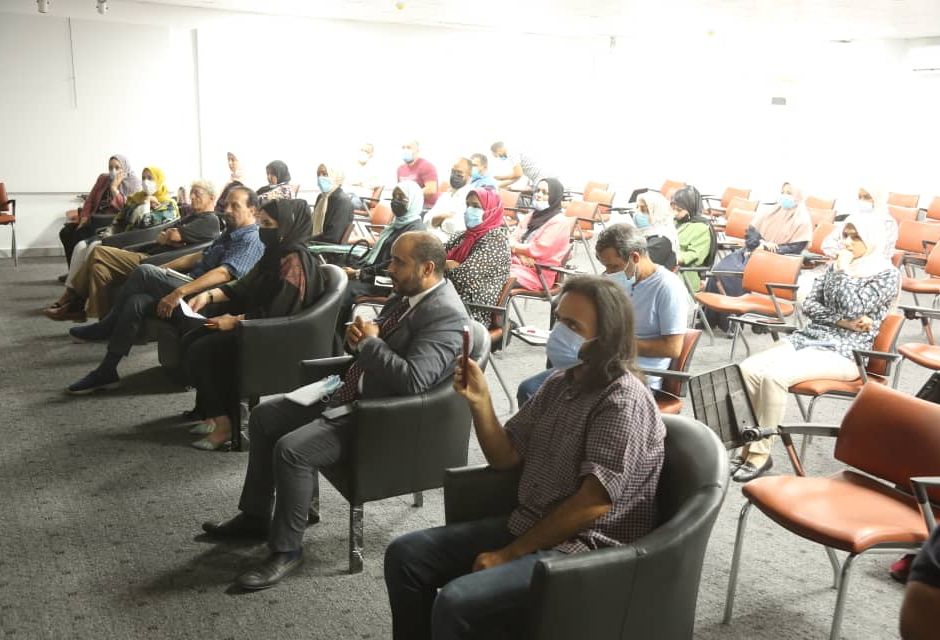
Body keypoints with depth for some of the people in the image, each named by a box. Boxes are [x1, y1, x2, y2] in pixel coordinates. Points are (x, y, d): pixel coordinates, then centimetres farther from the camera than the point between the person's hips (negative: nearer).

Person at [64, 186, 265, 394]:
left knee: (143, 272, -17)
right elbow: (200, 257, 27)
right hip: (192, 290, 9)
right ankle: (106, 371, -8)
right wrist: (161, 269, 15)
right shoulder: (230, 233, 24)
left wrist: (179, 292, -32)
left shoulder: (251, 240, -10)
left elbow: (224, 273, -24)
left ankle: (105, 328, -2)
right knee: (136, 302, -13)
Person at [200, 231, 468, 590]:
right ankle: (255, 516, 24)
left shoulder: (445, 314, -22)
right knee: (264, 416, 12)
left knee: (291, 450, -25)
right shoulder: (405, 294, 8)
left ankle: (286, 550, -5)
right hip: (351, 394, 10)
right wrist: (357, 335, -5)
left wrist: (369, 341, -20)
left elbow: (412, 380, -32)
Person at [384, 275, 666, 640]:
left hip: (586, 549, -8)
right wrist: (479, 402, -7)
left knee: (455, 603, -26)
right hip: (527, 527, 9)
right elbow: (505, 457, 10)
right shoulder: (560, 383, 8)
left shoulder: (623, 401, -18)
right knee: (405, 555, 2)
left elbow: (594, 502, -23)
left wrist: (509, 554, -17)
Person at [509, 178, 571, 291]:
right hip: (516, 263, 7)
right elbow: (513, 239, 10)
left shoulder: (559, 222, -8)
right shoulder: (532, 216, 17)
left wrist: (514, 246, -3)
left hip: (537, 274, -7)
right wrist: (521, 254, -11)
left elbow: (538, 250, -16)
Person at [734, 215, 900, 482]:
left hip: (843, 351, -7)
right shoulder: (836, 266, 16)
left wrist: (844, 271, -6)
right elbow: (809, 305, 8)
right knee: (747, 369, -18)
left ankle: (760, 453, -19)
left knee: (774, 376, -31)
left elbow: (852, 309, -18)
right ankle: (751, 444, -12)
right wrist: (841, 321, -8)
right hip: (808, 337, 7)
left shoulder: (888, 275, -3)